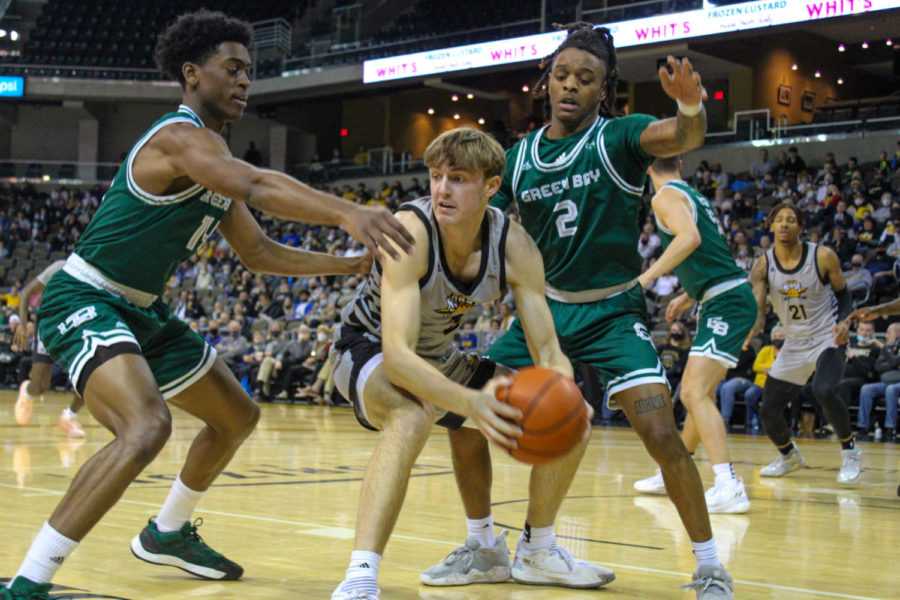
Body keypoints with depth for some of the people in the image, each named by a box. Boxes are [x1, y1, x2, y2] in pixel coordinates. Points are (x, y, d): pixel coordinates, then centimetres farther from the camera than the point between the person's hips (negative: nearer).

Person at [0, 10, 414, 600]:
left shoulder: (214, 165, 12)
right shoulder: (182, 137, -20)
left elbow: (259, 252, 18)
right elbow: (259, 187, -41)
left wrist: (350, 264, 10)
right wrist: (348, 213, -54)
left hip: (142, 311, 11)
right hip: (84, 302, -11)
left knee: (238, 416, 20)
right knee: (147, 426, -34)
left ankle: (168, 533, 40)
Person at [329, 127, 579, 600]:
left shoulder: (514, 247, -18)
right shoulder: (411, 232, -33)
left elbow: (548, 351, -17)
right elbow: (396, 353, -42)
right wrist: (470, 402, -58)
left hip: (438, 357, 6)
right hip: (367, 350, -6)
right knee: (413, 415, -40)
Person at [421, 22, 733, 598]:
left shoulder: (619, 136, -8)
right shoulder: (517, 158, 3)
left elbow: (682, 138, -29)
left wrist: (691, 109, -53)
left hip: (613, 312, -4)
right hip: (545, 309, 4)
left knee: (660, 431, -20)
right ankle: (482, 547, 18)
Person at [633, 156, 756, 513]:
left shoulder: (665, 196, -6)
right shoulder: (693, 195, 21)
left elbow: (690, 237, -26)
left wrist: (648, 276, -25)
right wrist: (687, 298, 33)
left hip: (726, 303, -10)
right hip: (727, 300, 10)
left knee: (695, 393, -18)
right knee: (699, 391, 20)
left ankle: (728, 487, -28)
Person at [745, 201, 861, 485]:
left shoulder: (823, 256, -12)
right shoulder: (763, 266, -7)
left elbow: (843, 294, 0)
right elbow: (757, 311, -12)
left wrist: (844, 322, -20)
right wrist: (749, 331, -35)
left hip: (827, 338, -4)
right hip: (794, 343, 4)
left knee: (824, 391, -32)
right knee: (768, 410, 2)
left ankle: (850, 451, -7)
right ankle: (789, 456, 34)